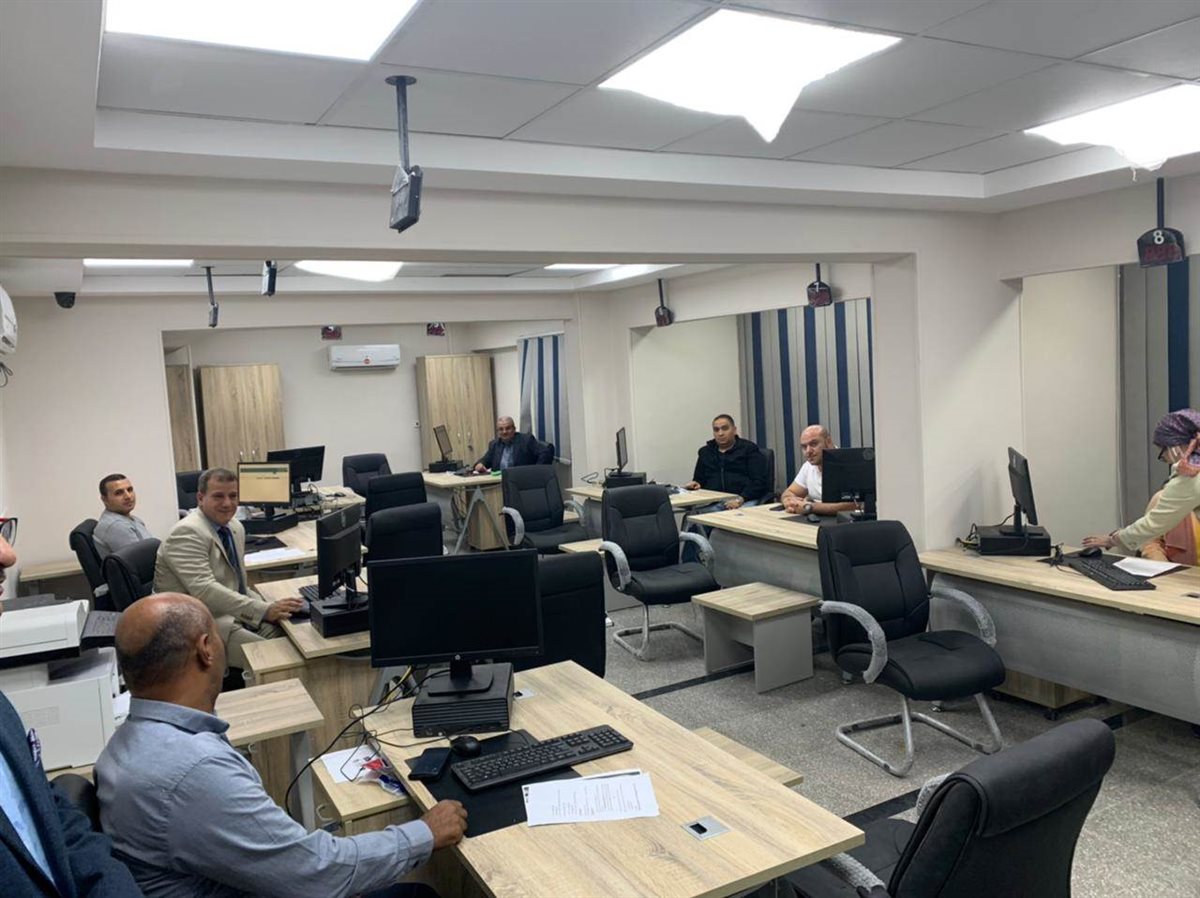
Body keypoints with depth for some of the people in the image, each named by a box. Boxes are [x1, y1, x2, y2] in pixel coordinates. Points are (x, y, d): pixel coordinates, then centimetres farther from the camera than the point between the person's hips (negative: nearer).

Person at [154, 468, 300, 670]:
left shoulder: (236, 528, 11)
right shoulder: (187, 533, -16)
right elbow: (205, 590, -27)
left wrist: (271, 608, -2)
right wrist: (265, 610, -31)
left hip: (235, 613, 8)